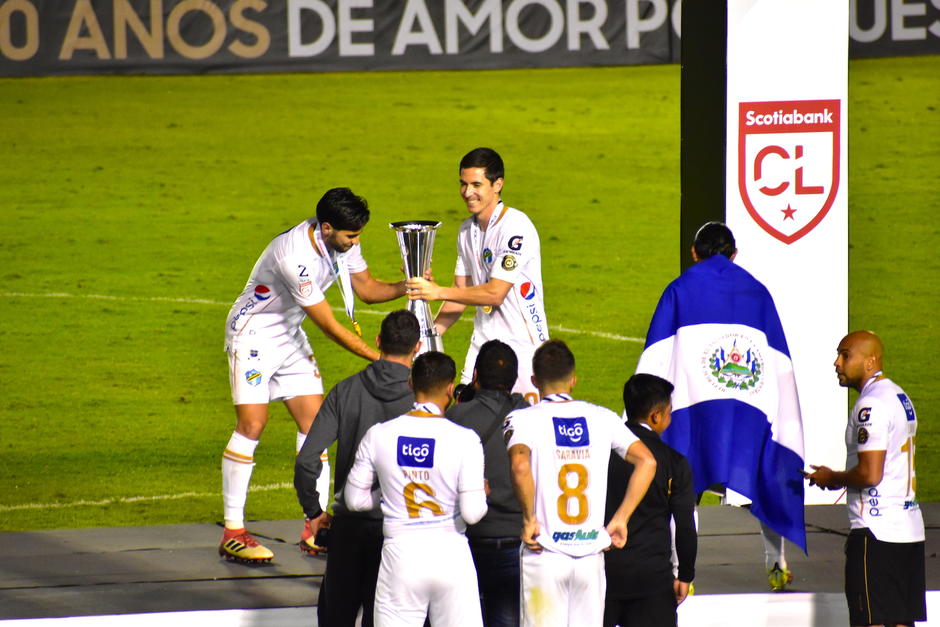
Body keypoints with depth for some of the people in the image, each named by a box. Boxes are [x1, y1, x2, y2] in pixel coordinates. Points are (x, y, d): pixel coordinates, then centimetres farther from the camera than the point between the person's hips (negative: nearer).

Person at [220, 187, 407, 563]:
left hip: (290, 336, 8)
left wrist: (405, 288, -14)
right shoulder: (296, 257, -34)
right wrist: (379, 360, -24)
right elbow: (330, 326, -28)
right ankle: (232, 534, -10)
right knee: (252, 424, -14)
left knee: (314, 419, 0)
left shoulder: (341, 241, -9)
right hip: (253, 335, -8)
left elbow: (367, 288, 6)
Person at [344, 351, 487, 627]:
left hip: (400, 553, 1)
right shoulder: (464, 439, -10)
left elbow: (355, 499, 5)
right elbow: (472, 513, -13)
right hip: (450, 552, -1)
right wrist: (482, 495, 9)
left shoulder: (379, 435, -3)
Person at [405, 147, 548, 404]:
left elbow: (495, 293, -20)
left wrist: (437, 292, -16)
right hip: (483, 340, 7)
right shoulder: (468, 230, 9)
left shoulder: (516, 227, -17)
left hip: (522, 343, -7)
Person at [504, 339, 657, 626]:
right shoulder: (601, 417, 6)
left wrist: (529, 519, -12)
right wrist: (620, 519, 3)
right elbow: (647, 461, 0)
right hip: (591, 552, 3)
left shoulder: (522, 419, -4)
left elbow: (520, 465, -23)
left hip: (545, 554, -3)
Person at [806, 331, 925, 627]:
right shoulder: (900, 397, 17)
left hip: (876, 532, -10)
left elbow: (870, 474, -22)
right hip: (910, 528, 10)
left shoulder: (871, 405, -15)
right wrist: (841, 479, 18)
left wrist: (832, 478, -4)